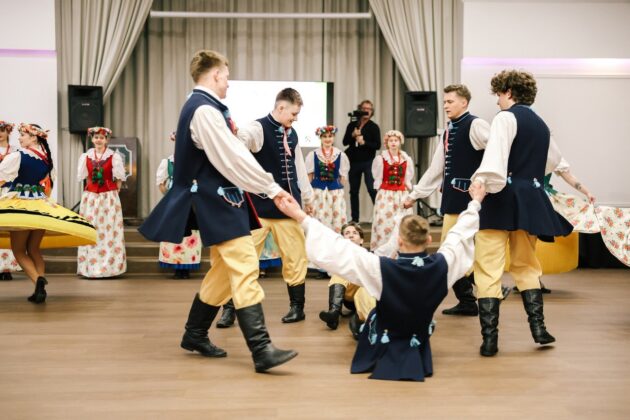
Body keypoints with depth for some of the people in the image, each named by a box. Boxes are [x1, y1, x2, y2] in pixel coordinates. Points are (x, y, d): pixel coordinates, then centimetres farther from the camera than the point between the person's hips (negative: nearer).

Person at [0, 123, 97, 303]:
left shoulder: (17, 156, -10)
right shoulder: (47, 159, 9)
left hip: (20, 205, -6)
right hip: (41, 206, 6)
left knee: (19, 251, 2)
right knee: (34, 249, 13)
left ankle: (38, 280, -20)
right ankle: (40, 288, 0)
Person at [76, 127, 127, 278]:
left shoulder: (114, 156, -1)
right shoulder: (85, 156, 6)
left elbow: (119, 178, 2)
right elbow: (82, 177, 12)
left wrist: (113, 193, -1)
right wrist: (92, 191, 7)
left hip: (109, 197, -2)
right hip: (90, 197, 2)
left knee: (109, 230, -2)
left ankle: (109, 266, 3)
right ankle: (92, 266, 7)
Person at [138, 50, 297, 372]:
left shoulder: (198, 106, 15)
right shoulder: (205, 110, -17)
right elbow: (232, 160, -20)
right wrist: (272, 188, -15)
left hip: (216, 198, 11)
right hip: (218, 200, -11)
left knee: (224, 270, 16)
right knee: (245, 271, -13)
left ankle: (195, 335, 27)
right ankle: (262, 351, -14)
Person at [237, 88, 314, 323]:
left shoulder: (291, 134, 10)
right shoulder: (257, 129, -10)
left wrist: (307, 197, 25)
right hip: (259, 206, -6)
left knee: (295, 256, 9)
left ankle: (297, 306, 23)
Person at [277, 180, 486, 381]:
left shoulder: (382, 269, -31)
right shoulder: (441, 266, -22)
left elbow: (335, 249, -26)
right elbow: (461, 234, -3)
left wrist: (301, 217, -19)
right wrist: (475, 203, 15)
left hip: (383, 352, -5)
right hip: (418, 351, 5)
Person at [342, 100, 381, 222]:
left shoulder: (374, 127, -1)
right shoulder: (352, 125, 8)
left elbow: (377, 145, -8)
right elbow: (345, 142, 4)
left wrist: (364, 142, -20)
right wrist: (352, 135, -13)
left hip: (368, 162, -4)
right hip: (353, 162, 4)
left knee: (372, 189, -14)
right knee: (353, 191, 9)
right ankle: (354, 219, 17)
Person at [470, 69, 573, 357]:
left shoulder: (506, 118, -6)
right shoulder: (541, 125, 17)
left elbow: (495, 156, -23)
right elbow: (554, 161, 33)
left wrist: (481, 182, -27)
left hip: (502, 198, -7)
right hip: (531, 199, 7)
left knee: (488, 269, -3)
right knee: (526, 265, 21)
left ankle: (489, 338, -4)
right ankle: (538, 327, 16)